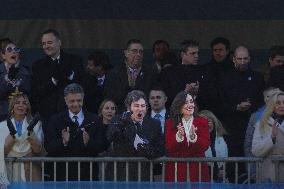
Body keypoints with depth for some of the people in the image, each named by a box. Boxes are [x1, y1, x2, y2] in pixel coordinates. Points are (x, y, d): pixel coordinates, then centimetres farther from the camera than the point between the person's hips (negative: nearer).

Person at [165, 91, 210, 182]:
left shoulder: (202, 122, 7)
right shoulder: (170, 123, 6)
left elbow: (205, 145, -5)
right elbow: (168, 147, -5)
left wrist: (194, 137, -23)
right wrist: (178, 136, -22)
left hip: (197, 168, 1)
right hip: (176, 167, 0)